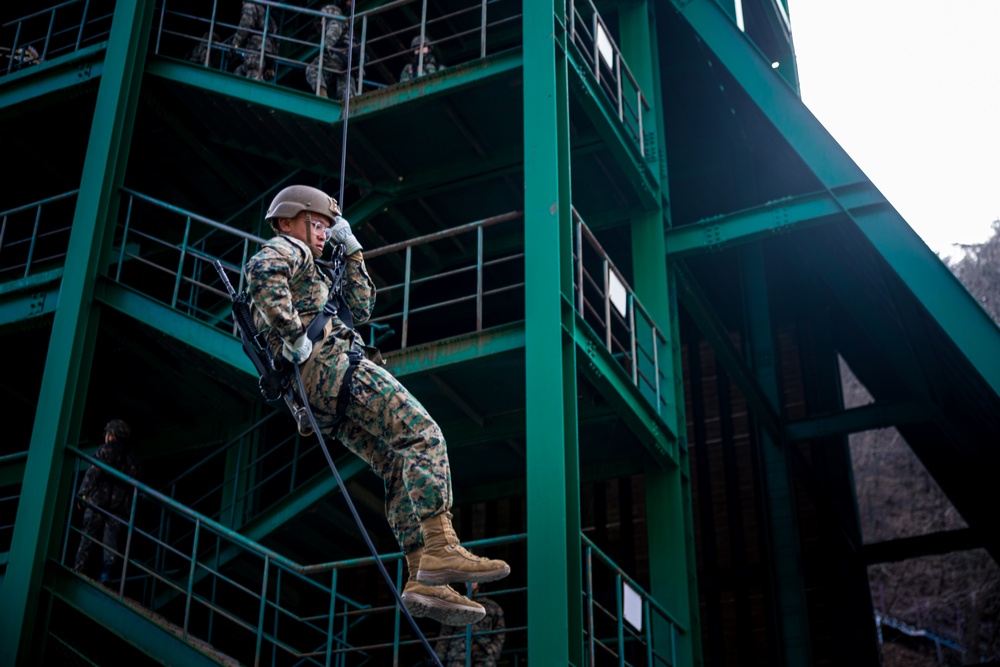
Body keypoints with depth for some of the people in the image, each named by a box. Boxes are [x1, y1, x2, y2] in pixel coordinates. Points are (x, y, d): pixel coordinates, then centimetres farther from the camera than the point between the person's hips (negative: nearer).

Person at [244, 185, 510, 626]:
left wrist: (352, 251, 28)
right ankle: (440, 549, -29)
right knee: (422, 435, -19)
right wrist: (294, 336, -20)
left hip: (323, 400, 10)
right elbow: (264, 273, -19)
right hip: (330, 362, -10)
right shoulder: (284, 247, 8)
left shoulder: (312, 274, 37)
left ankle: (422, 581, -11)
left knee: (401, 469, -1)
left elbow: (361, 309, 32)